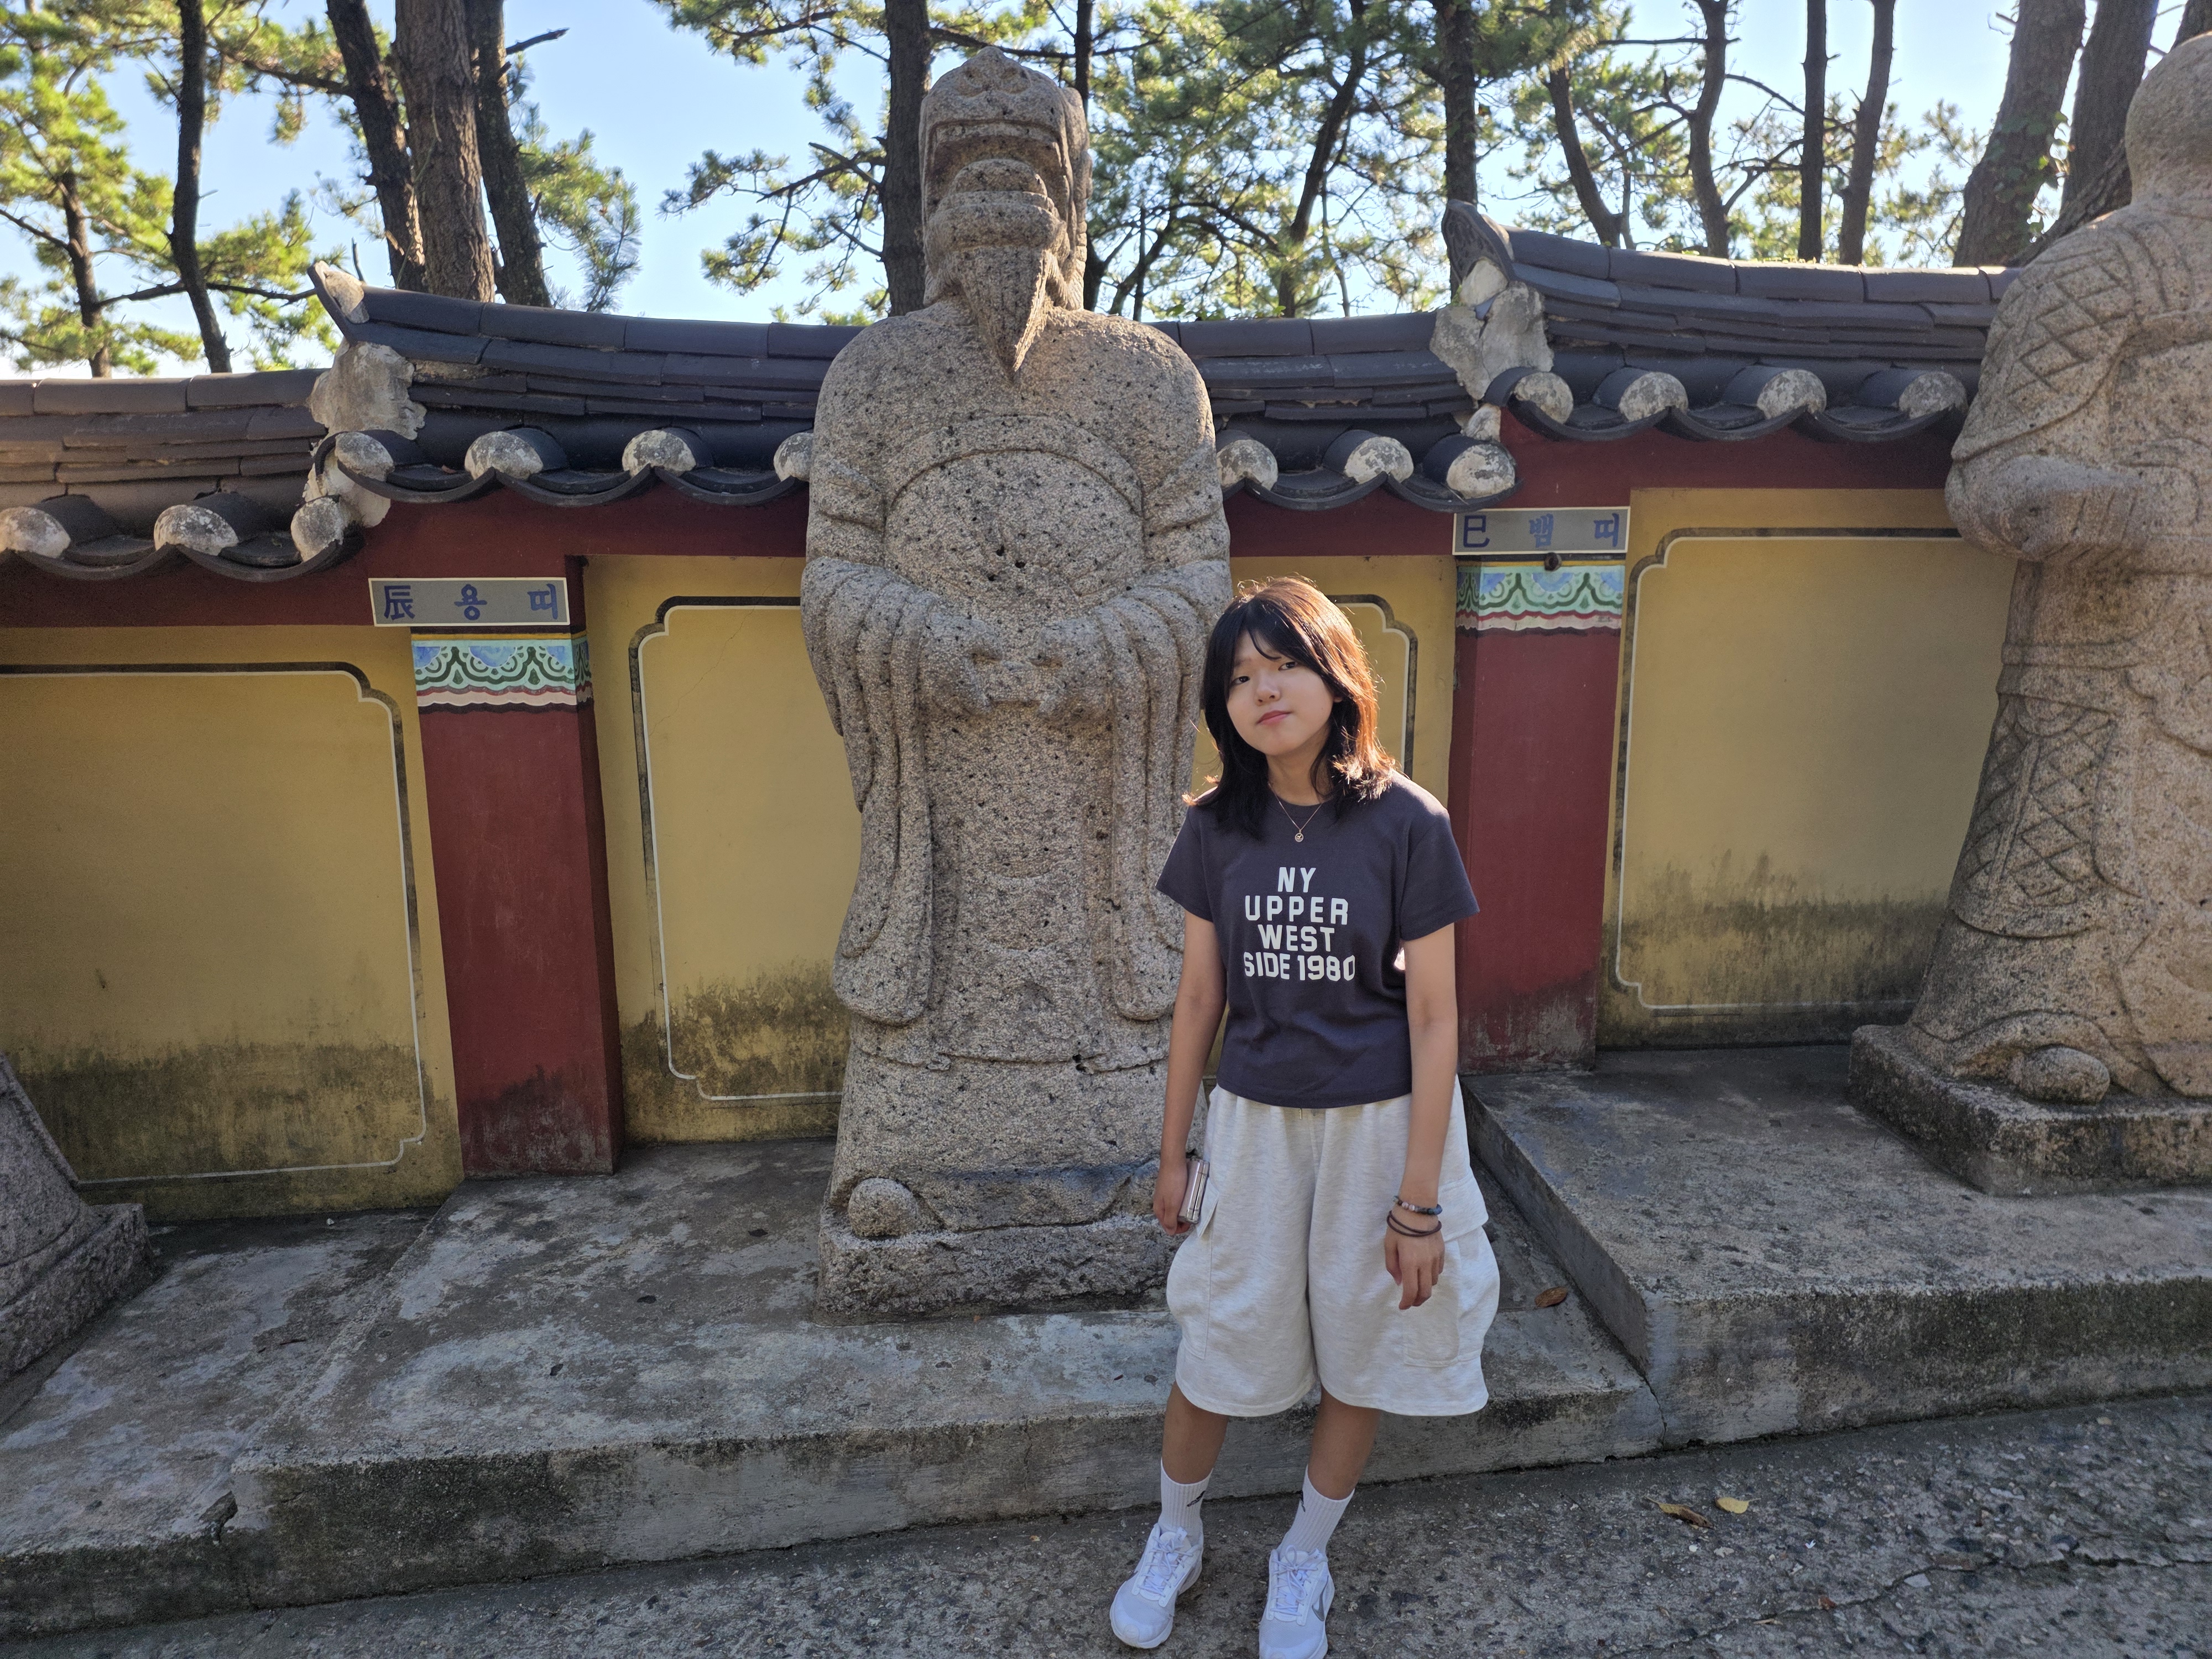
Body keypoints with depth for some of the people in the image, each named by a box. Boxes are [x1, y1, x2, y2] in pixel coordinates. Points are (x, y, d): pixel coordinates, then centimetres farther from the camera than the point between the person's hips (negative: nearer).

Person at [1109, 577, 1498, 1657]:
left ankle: (1302, 1565, 40)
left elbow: (1434, 1021, -11)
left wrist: (1418, 1200, -11)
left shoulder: (1406, 822, -14)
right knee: (1216, 1342, 13)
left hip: (1378, 1124, -2)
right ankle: (1174, 1539, 41)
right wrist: (1172, 1152, 8)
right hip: (1253, 1122, 2)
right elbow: (1198, 1000, 3)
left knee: (1359, 1352, 14)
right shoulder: (1217, 828, -5)